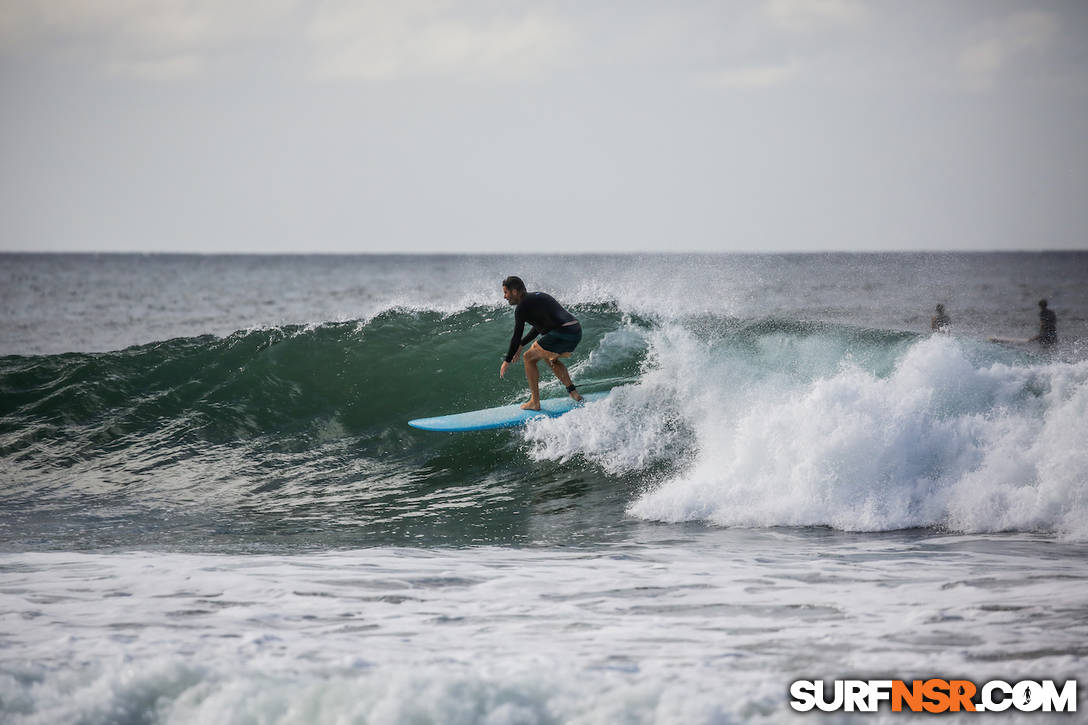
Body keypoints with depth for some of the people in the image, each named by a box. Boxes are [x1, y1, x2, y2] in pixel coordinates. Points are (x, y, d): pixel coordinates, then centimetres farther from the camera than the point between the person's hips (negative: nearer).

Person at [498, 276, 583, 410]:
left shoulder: (522, 307, -2)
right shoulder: (537, 296, 25)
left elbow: (516, 337, -1)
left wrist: (507, 361, 8)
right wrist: (521, 345, 38)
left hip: (561, 334, -9)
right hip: (577, 332, 9)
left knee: (529, 358, 9)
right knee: (550, 358, 31)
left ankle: (535, 402, 8)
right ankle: (573, 392, 21)